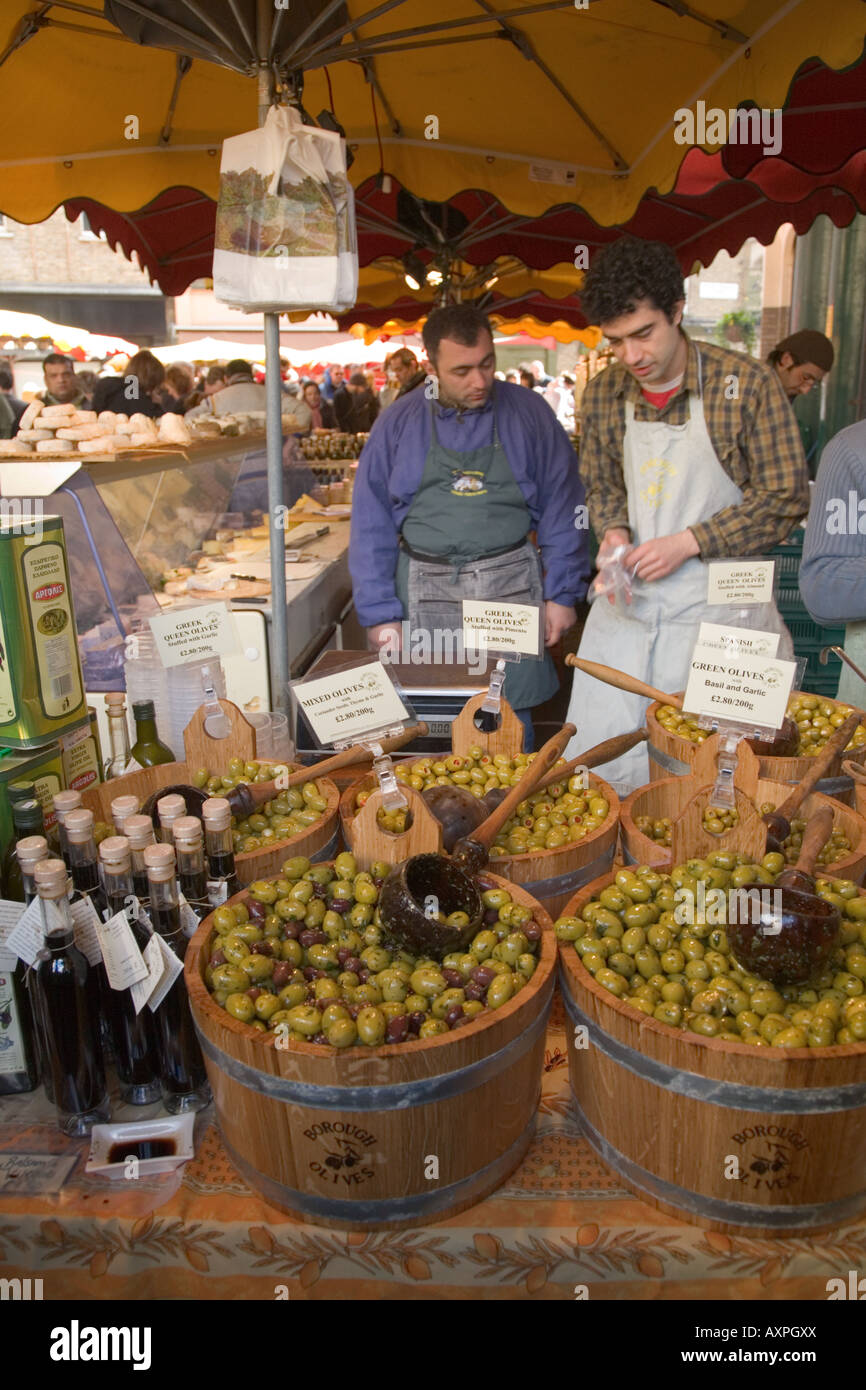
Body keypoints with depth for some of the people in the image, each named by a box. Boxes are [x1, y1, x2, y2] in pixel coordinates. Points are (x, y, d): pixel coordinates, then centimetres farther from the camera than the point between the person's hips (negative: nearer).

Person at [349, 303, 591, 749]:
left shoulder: (528, 413, 3)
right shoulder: (397, 424, 3)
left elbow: (561, 507, 6)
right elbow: (371, 526, 4)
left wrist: (562, 594, 1)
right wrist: (380, 613, -1)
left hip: (510, 591, 0)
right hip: (426, 592, 0)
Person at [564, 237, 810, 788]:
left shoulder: (747, 383, -10)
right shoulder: (603, 394, 3)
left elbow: (787, 499, -7)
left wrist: (686, 543, -15)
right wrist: (614, 531, -5)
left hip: (716, 603, -4)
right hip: (626, 598, 4)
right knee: (596, 753, 7)